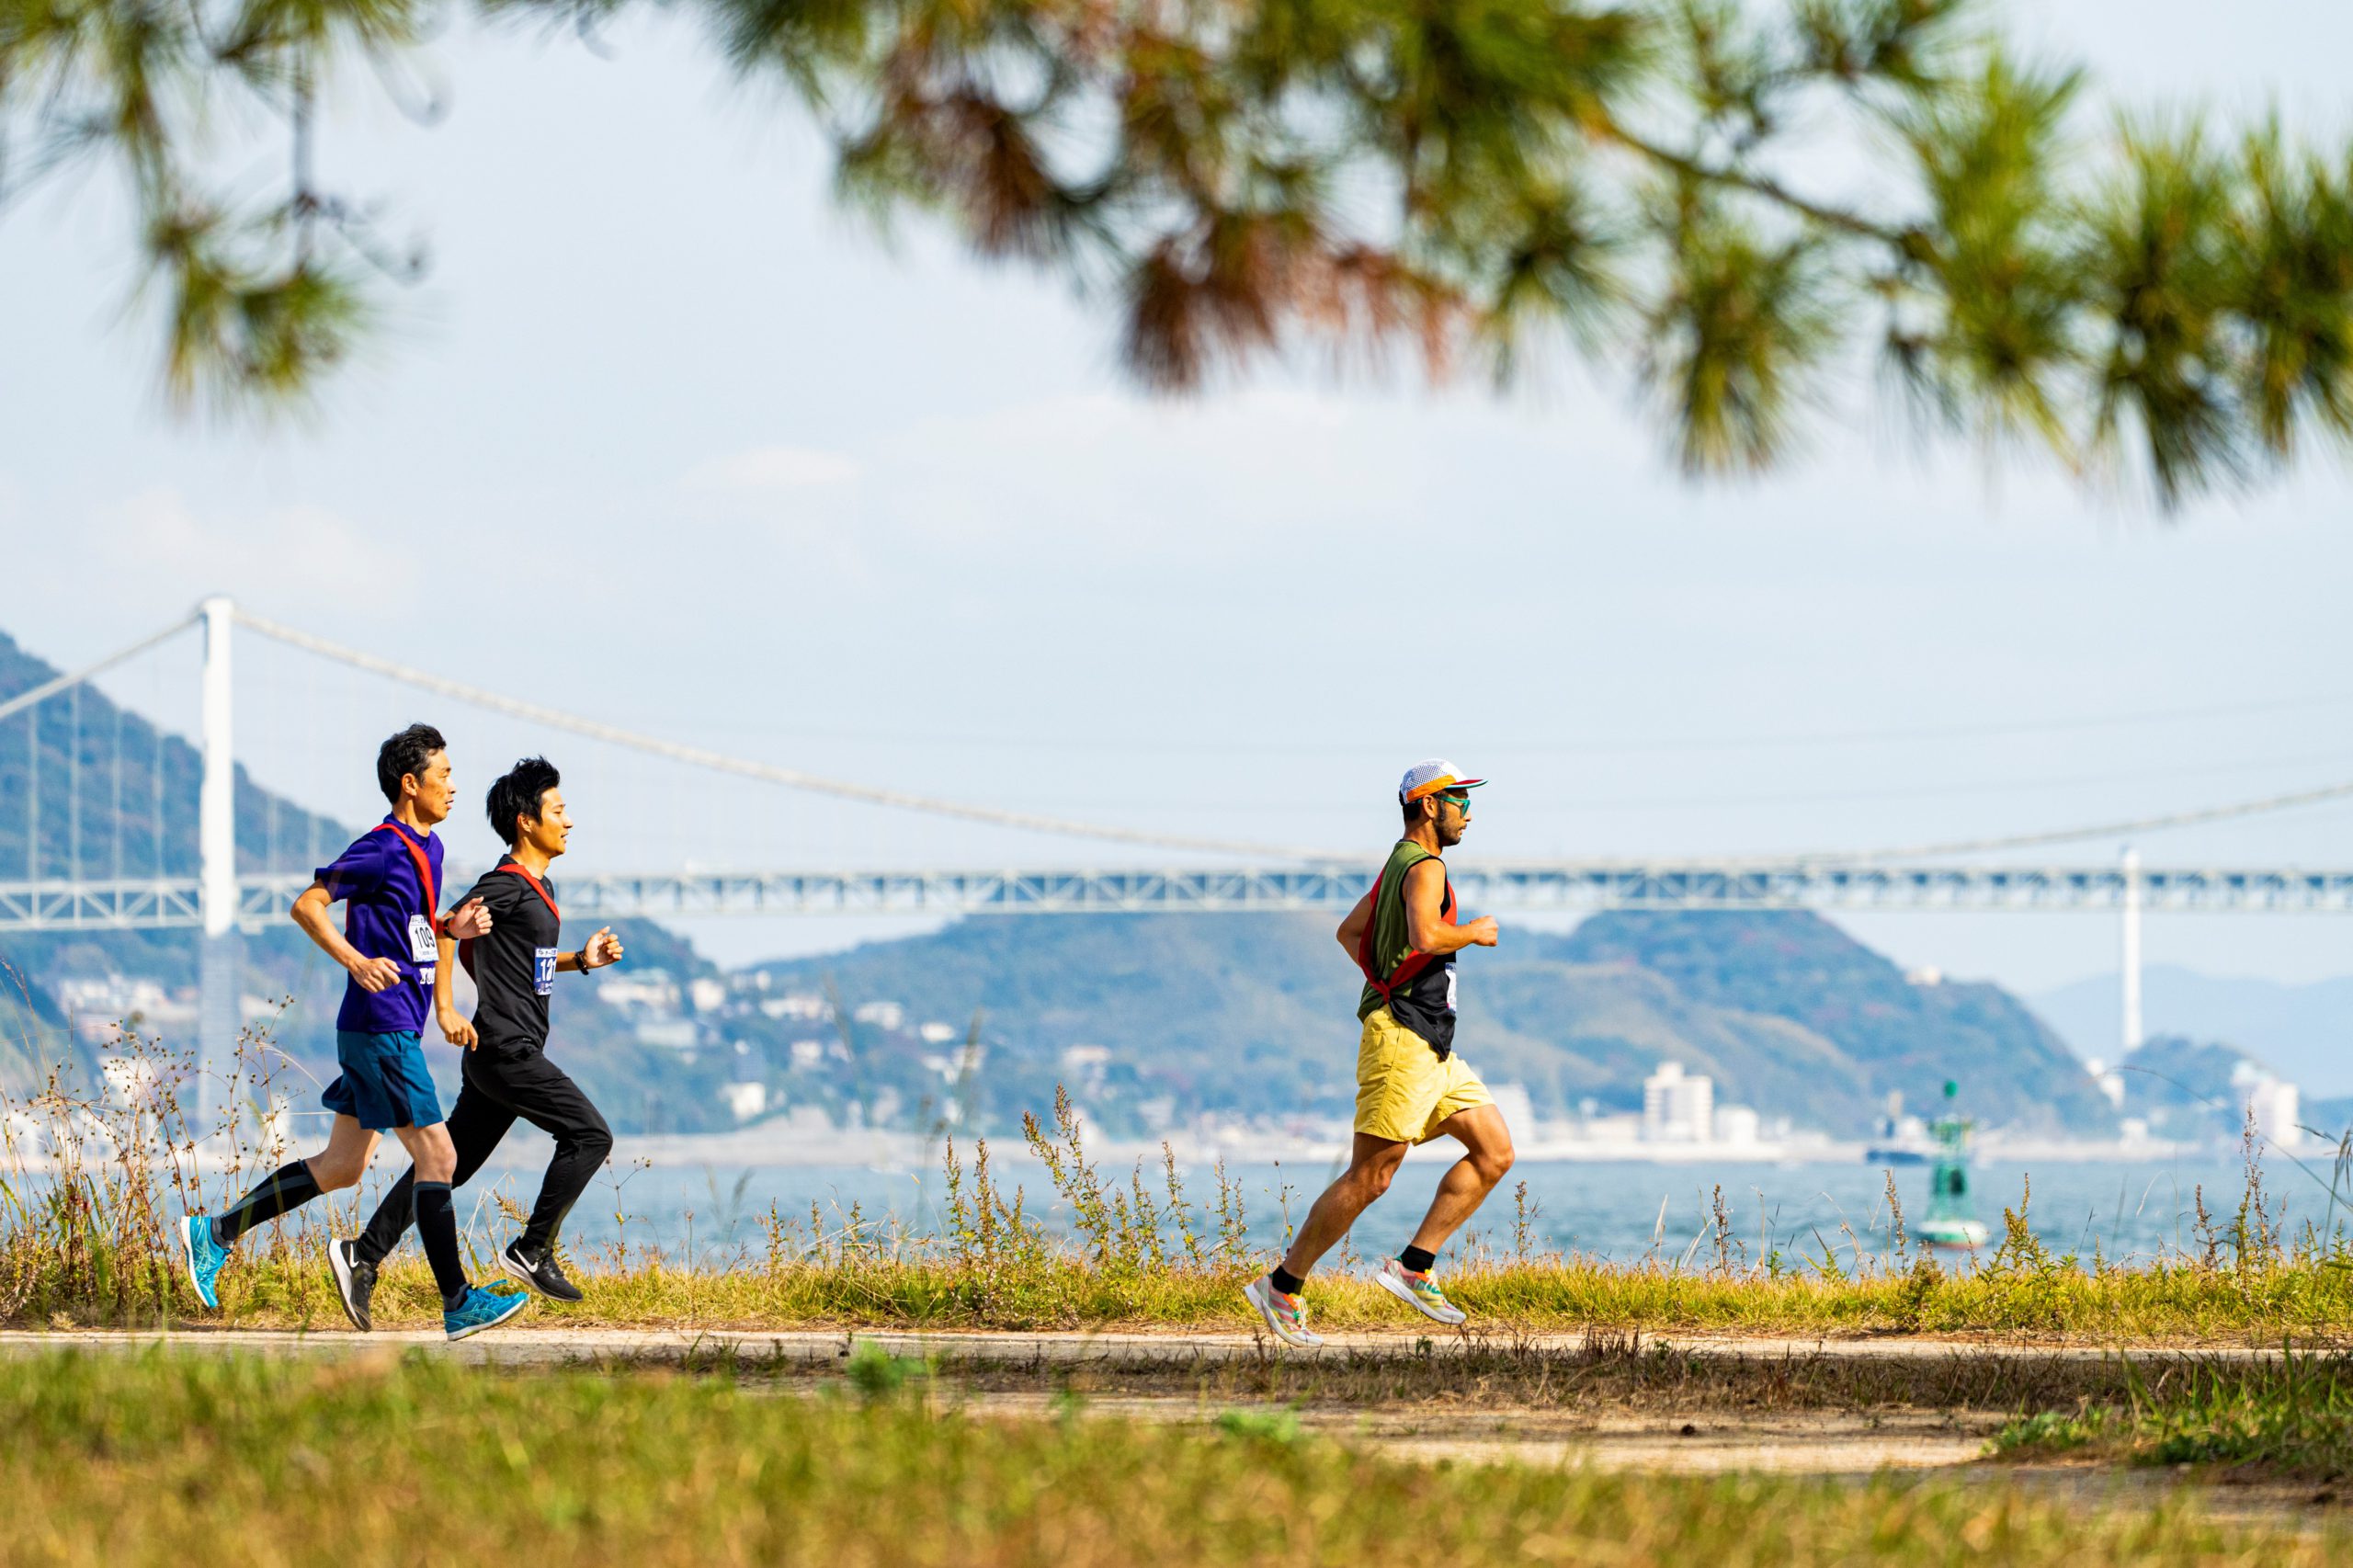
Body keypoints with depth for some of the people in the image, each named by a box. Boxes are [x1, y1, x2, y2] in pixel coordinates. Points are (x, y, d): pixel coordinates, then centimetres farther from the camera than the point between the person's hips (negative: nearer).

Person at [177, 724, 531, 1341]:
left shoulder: (429, 847, 15)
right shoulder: (381, 849, -14)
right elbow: (306, 906, -16)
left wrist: (451, 927, 7)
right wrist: (356, 961, -28)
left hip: (394, 1029, 10)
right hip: (382, 1028, -10)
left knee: (342, 1166, 13)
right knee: (437, 1156, -8)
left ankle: (215, 1233, 18)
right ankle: (460, 1304, -5)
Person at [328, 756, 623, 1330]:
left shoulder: (537, 886, 17)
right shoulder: (507, 884, -13)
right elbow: (442, 931, -18)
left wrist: (580, 960, 14)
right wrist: (446, 1009, -20)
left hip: (513, 1052, 10)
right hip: (506, 1049, -10)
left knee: (450, 1163, 9)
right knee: (590, 1135, -10)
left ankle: (363, 1255, 9)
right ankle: (532, 1251, -5)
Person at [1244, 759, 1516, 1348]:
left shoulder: (1400, 864, 20)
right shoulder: (1425, 867, -11)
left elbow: (1349, 931, 32)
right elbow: (1425, 936, -30)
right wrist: (1474, 933, -12)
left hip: (1433, 1050, 10)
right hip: (1401, 1039, -10)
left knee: (1494, 1151, 5)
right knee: (1370, 1177, -9)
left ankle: (1413, 1268, 4)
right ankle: (1280, 1288, -2)